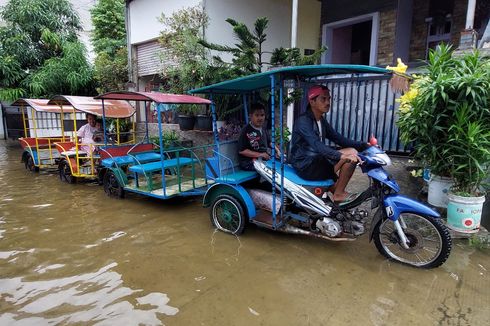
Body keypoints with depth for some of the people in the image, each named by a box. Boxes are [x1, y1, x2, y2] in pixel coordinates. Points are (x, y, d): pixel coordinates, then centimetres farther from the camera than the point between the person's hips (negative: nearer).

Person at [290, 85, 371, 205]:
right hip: (306, 166, -10)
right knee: (351, 153, -17)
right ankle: (339, 194, -7)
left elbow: (338, 139, 9)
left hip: (316, 161, 10)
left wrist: (364, 145, -2)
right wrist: (341, 156, -44)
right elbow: (316, 145, -31)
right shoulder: (303, 121, -16)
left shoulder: (322, 121, 13)